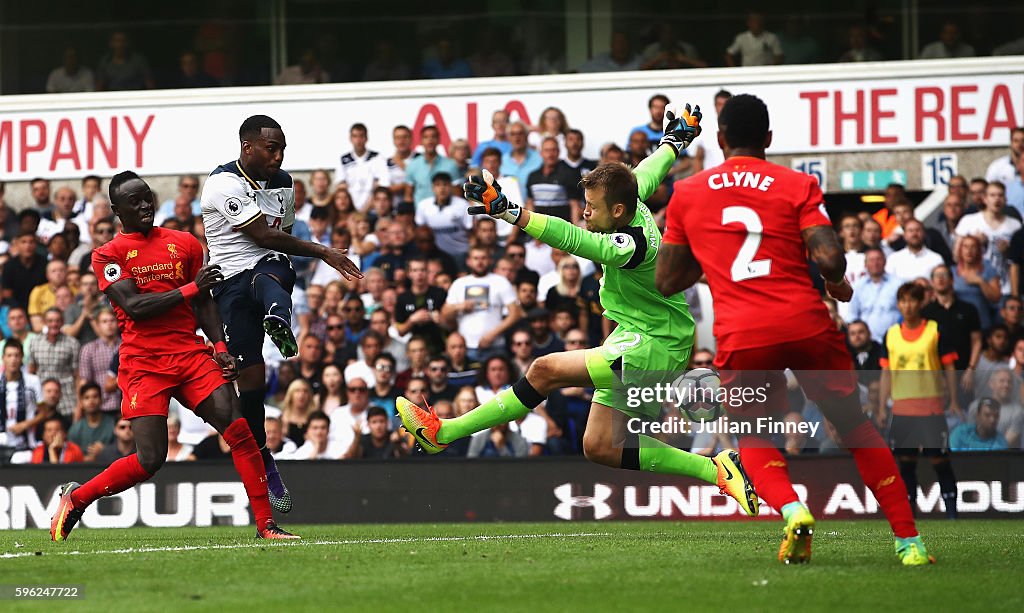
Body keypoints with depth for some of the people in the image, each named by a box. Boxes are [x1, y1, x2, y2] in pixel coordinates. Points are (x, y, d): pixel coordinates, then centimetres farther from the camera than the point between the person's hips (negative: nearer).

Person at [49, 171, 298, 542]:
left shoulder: (184, 244, 14)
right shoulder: (109, 255, 2)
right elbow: (134, 306, -11)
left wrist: (220, 346, 3)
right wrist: (190, 288, -15)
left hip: (190, 354, 4)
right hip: (143, 363, -4)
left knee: (238, 431, -13)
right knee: (150, 459, -12)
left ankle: (266, 525, -9)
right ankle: (75, 497, 12)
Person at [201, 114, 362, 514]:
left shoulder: (284, 184, 14)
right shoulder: (225, 184, -11)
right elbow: (263, 234, -14)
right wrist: (320, 252, -9)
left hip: (272, 267, 3)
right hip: (232, 279, -3)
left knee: (270, 273, -37)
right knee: (251, 376, -7)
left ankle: (279, 324, -72)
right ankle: (263, 464, 5)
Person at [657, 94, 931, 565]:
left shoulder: (686, 193, 11)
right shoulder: (797, 185, 5)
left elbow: (666, 282, 14)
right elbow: (828, 258, -8)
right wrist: (838, 285, 13)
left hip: (740, 337, 0)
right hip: (807, 326, 0)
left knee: (754, 439, 20)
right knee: (856, 430, 16)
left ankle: (791, 510, -10)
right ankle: (908, 539, 10)